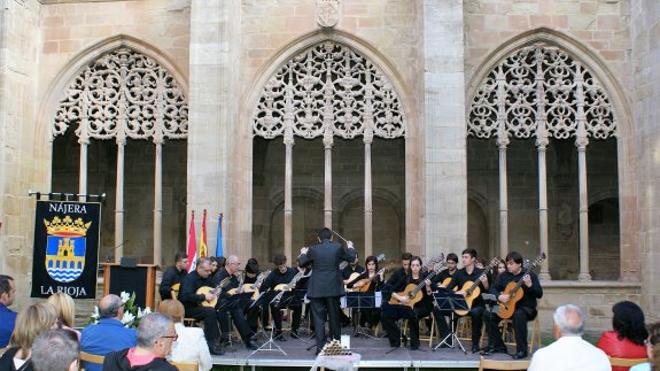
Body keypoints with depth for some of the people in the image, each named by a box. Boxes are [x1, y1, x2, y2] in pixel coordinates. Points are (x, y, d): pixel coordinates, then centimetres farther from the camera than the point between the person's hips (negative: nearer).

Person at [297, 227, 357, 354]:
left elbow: (301, 263, 7)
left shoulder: (313, 250, -5)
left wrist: (303, 254, 28)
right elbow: (351, 258, 11)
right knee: (334, 317, 14)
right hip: (333, 289, 1)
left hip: (317, 290, -1)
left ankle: (320, 347, 0)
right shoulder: (338, 248, -3)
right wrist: (350, 248, 32)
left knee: (319, 318, 2)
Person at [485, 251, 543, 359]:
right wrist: (499, 296, -13)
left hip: (526, 308, -5)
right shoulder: (504, 275, 8)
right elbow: (493, 288, 8)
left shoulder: (529, 275, -6)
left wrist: (530, 285, -30)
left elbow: (539, 294, -12)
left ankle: (522, 350, -30)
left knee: (518, 315, -39)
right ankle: (497, 345, 2)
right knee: (489, 314, -13)